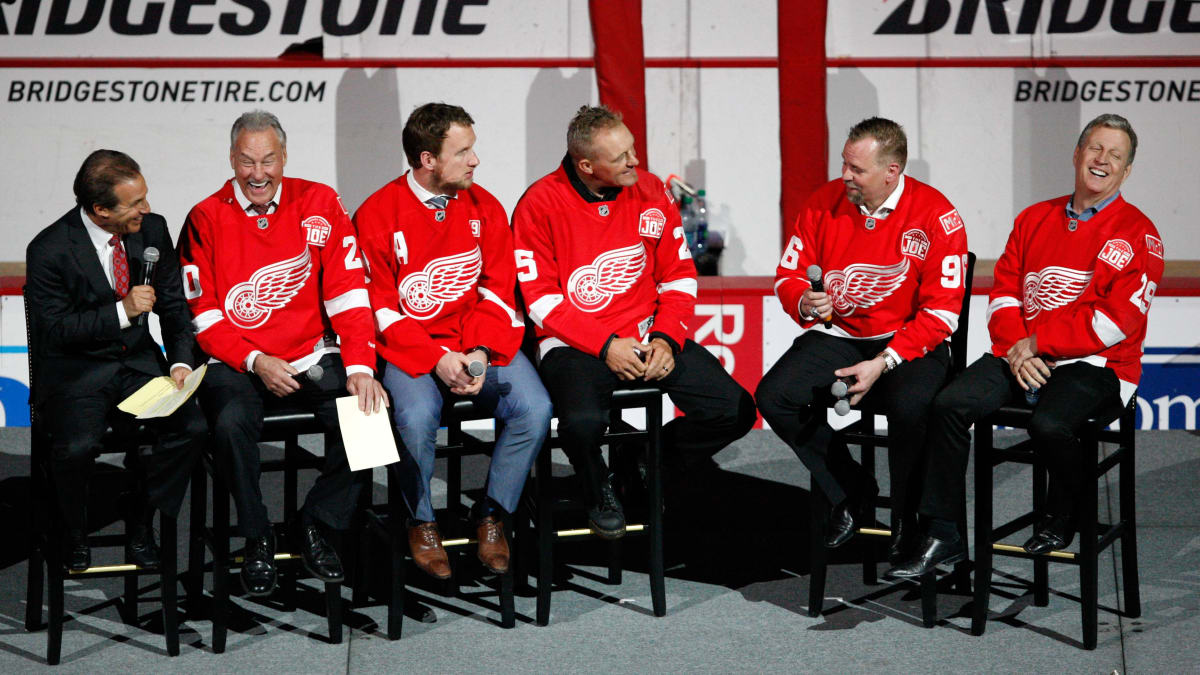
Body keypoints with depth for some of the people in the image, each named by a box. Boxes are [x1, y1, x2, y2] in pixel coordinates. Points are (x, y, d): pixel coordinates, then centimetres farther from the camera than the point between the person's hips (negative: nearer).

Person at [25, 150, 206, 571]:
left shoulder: (152, 229, -1)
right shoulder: (50, 250, -15)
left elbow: (173, 305, 7)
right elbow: (54, 328, -15)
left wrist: (181, 362, -8)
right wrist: (122, 311, -23)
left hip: (138, 362, 4)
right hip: (74, 373, -4)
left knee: (192, 426, -21)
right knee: (76, 447, -31)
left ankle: (140, 525, 2)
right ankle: (75, 535, 1)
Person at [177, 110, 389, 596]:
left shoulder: (319, 204, 2)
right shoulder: (207, 219, 1)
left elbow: (348, 291, -3)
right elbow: (202, 314, -1)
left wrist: (360, 367, -15)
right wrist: (255, 361, -15)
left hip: (312, 355, 1)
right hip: (235, 362, -1)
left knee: (364, 414, -24)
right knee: (231, 422, -32)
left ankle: (315, 524, -1)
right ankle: (257, 538, -8)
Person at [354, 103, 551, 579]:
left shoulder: (484, 208, 6)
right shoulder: (378, 214, -5)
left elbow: (498, 294, 4)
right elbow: (382, 310, -7)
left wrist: (481, 352, -14)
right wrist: (438, 359, -19)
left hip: (480, 346, 3)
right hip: (410, 349, -3)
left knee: (534, 410, -22)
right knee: (416, 418, -32)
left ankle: (492, 515, 0)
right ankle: (422, 523, -5)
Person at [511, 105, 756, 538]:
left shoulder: (651, 192, 4)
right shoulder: (540, 205, -8)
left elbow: (679, 275, 8)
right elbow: (542, 300, -9)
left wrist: (666, 339, -7)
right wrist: (605, 346, -16)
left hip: (648, 336, 4)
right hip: (574, 345, -4)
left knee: (734, 411, -12)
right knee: (583, 422, -36)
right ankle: (598, 487, 2)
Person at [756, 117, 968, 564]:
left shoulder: (936, 216, -12)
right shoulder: (825, 203, 0)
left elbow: (941, 311, -13)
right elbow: (788, 275, 8)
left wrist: (882, 363, -22)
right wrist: (804, 303, -17)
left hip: (909, 341, -4)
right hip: (837, 334, 4)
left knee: (909, 406, -35)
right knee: (773, 397, -19)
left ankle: (908, 518, -6)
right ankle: (850, 490, 3)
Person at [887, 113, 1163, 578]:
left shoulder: (1137, 234, -2)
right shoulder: (1035, 219, 15)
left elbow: (1117, 319, -12)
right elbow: (1004, 293, 11)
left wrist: (1036, 343, -13)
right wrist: (1016, 351, -8)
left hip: (1096, 365, -5)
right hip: (1022, 355, 5)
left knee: (1049, 425, -34)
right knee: (949, 405, -18)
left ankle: (1063, 515, 0)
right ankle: (942, 536, -9)